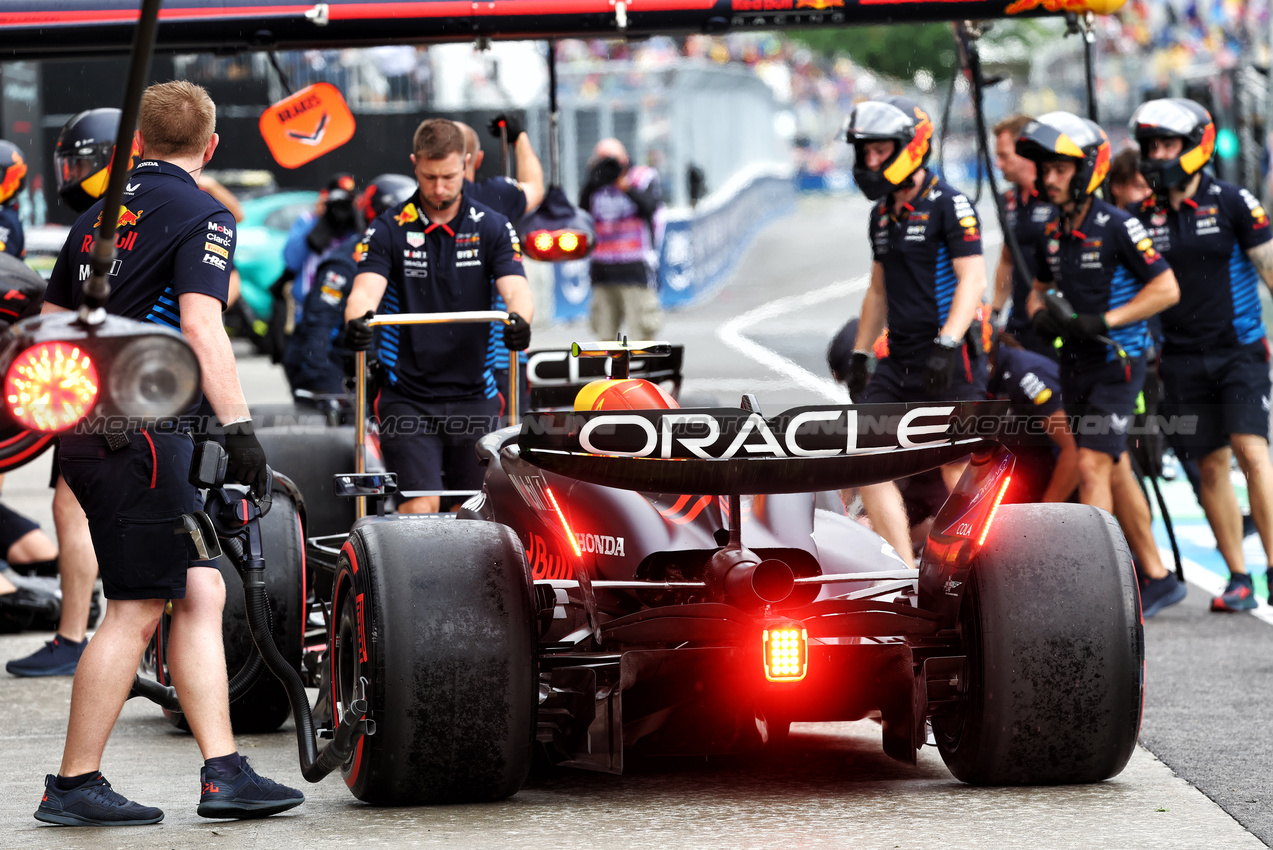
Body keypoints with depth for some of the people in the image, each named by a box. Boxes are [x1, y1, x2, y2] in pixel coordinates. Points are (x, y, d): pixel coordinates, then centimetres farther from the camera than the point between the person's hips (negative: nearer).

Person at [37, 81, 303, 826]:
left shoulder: (104, 212, 16)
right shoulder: (202, 217, -7)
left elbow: (53, 323, 22)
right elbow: (201, 326, -20)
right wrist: (237, 424, -23)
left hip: (86, 424, 9)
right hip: (137, 429, -8)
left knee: (201, 591, 9)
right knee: (137, 609, -4)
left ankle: (224, 771, 4)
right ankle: (75, 785, -1)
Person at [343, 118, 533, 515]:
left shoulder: (492, 227, 4)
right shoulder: (389, 229, 1)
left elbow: (515, 287, -8)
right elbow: (367, 287, -12)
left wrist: (519, 318, -33)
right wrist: (357, 321, -36)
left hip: (474, 397, 2)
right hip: (407, 400, -2)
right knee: (419, 509, -15)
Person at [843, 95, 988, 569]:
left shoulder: (948, 205, -9)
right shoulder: (882, 213, 15)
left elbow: (972, 280, -16)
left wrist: (947, 343, -26)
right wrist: (859, 356, 20)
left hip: (949, 360, -8)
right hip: (900, 362, 8)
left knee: (958, 475, -4)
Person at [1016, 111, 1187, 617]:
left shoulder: (1117, 227, -14)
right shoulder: (1053, 232, 8)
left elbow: (1167, 289, -15)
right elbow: (1041, 288, 23)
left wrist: (1105, 320, -22)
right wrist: (1039, 316, -1)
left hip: (1118, 363, -8)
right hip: (1076, 366, 8)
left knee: (1091, 468, -16)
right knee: (1115, 477, 13)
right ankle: (1157, 579, 23)